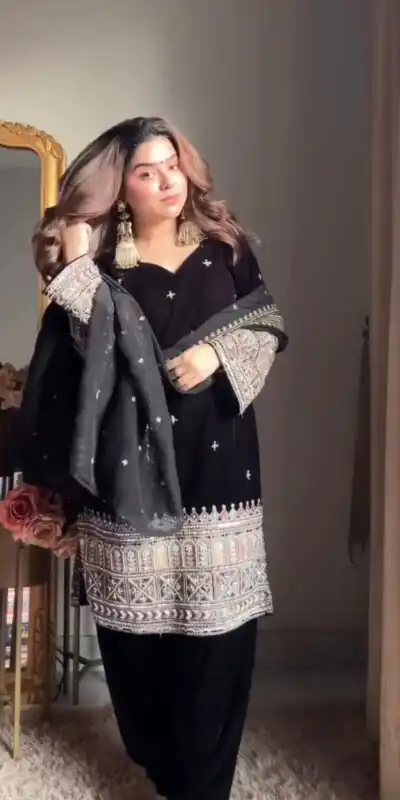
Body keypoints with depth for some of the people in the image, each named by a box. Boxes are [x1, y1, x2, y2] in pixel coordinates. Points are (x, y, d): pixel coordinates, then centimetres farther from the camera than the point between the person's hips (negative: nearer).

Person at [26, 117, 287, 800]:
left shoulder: (226, 248, 9)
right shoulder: (101, 264, 4)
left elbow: (267, 328, 8)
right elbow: (97, 350, -10)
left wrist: (220, 354, -9)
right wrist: (76, 267, -14)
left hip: (215, 462, 1)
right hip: (134, 462, -1)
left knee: (217, 628, 1)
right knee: (137, 627, 6)